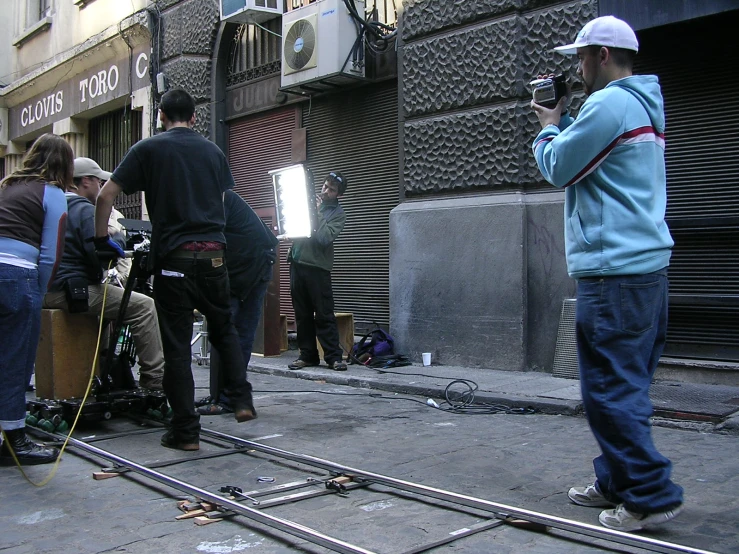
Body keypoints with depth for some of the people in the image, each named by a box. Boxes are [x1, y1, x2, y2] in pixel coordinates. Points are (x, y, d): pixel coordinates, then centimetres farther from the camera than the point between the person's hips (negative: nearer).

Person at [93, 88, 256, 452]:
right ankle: (242, 400, 12)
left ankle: (186, 431, 6)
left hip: (173, 258, -3)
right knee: (224, 328, 22)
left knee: (177, 346, 2)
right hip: (213, 254, 3)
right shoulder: (213, 152, 12)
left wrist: (101, 237, 10)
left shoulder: (148, 149, 1)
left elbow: (106, 195, -2)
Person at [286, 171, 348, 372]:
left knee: (324, 314, -4)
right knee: (302, 313, 9)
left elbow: (324, 238, -15)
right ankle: (307, 355, 16)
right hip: (297, 263, 5)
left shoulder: (338, 214, -1)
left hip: (317, 267, -5)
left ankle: (334, 357, 1)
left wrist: (318, 212, -11)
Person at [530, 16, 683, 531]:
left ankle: (650, 496, 1)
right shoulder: (645, 104, 19)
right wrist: (565, 119, 19)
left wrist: (550, 125, 11)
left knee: (611, 388, -5)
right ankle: (617, 483, 25)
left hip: (615, 270, -10)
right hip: (648, 262, 11)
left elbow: (558, 169, -6)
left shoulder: (608, 104, -12)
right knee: (626, 385, 15)